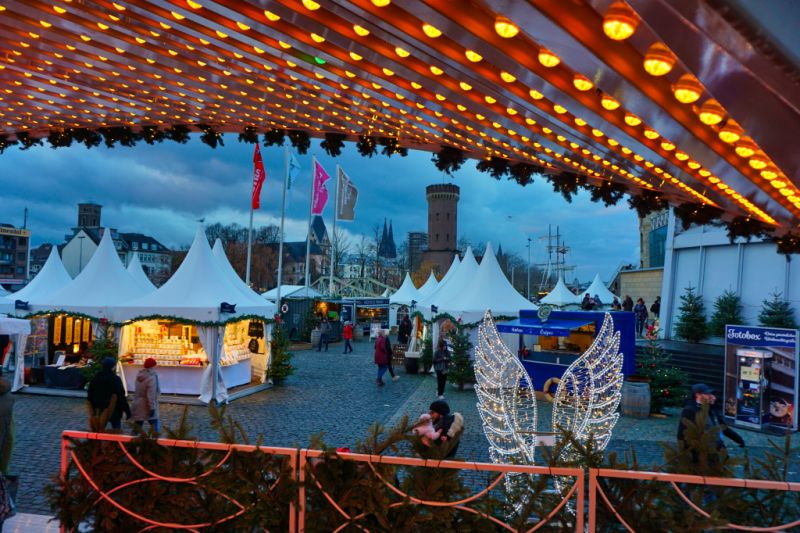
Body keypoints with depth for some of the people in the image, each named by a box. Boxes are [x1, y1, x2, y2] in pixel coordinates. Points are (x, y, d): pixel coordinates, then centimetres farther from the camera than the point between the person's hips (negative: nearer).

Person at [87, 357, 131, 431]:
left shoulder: (95, 378, 6)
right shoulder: (115, 379, -14)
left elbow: (90, 396, 13)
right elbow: (121, 396, -16)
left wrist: (94, 408, 22)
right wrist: (127, 410, -12)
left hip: (99, 411, 6)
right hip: (114, 411, -6)